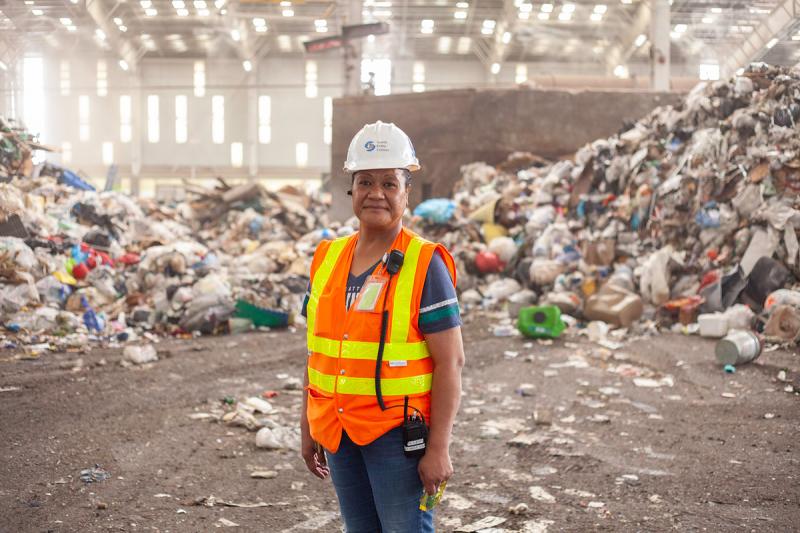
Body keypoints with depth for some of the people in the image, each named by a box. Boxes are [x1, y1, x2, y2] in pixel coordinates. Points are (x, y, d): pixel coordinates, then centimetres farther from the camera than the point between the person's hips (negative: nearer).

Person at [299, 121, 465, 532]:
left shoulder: (425, 265, -10)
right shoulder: (327, 259, 7)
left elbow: (450, 362, -12)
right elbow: (317, 352, 13)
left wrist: (439, 448, -16)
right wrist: (307, 429, 13)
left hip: (397, 434, -5)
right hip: (338, 434, 6)